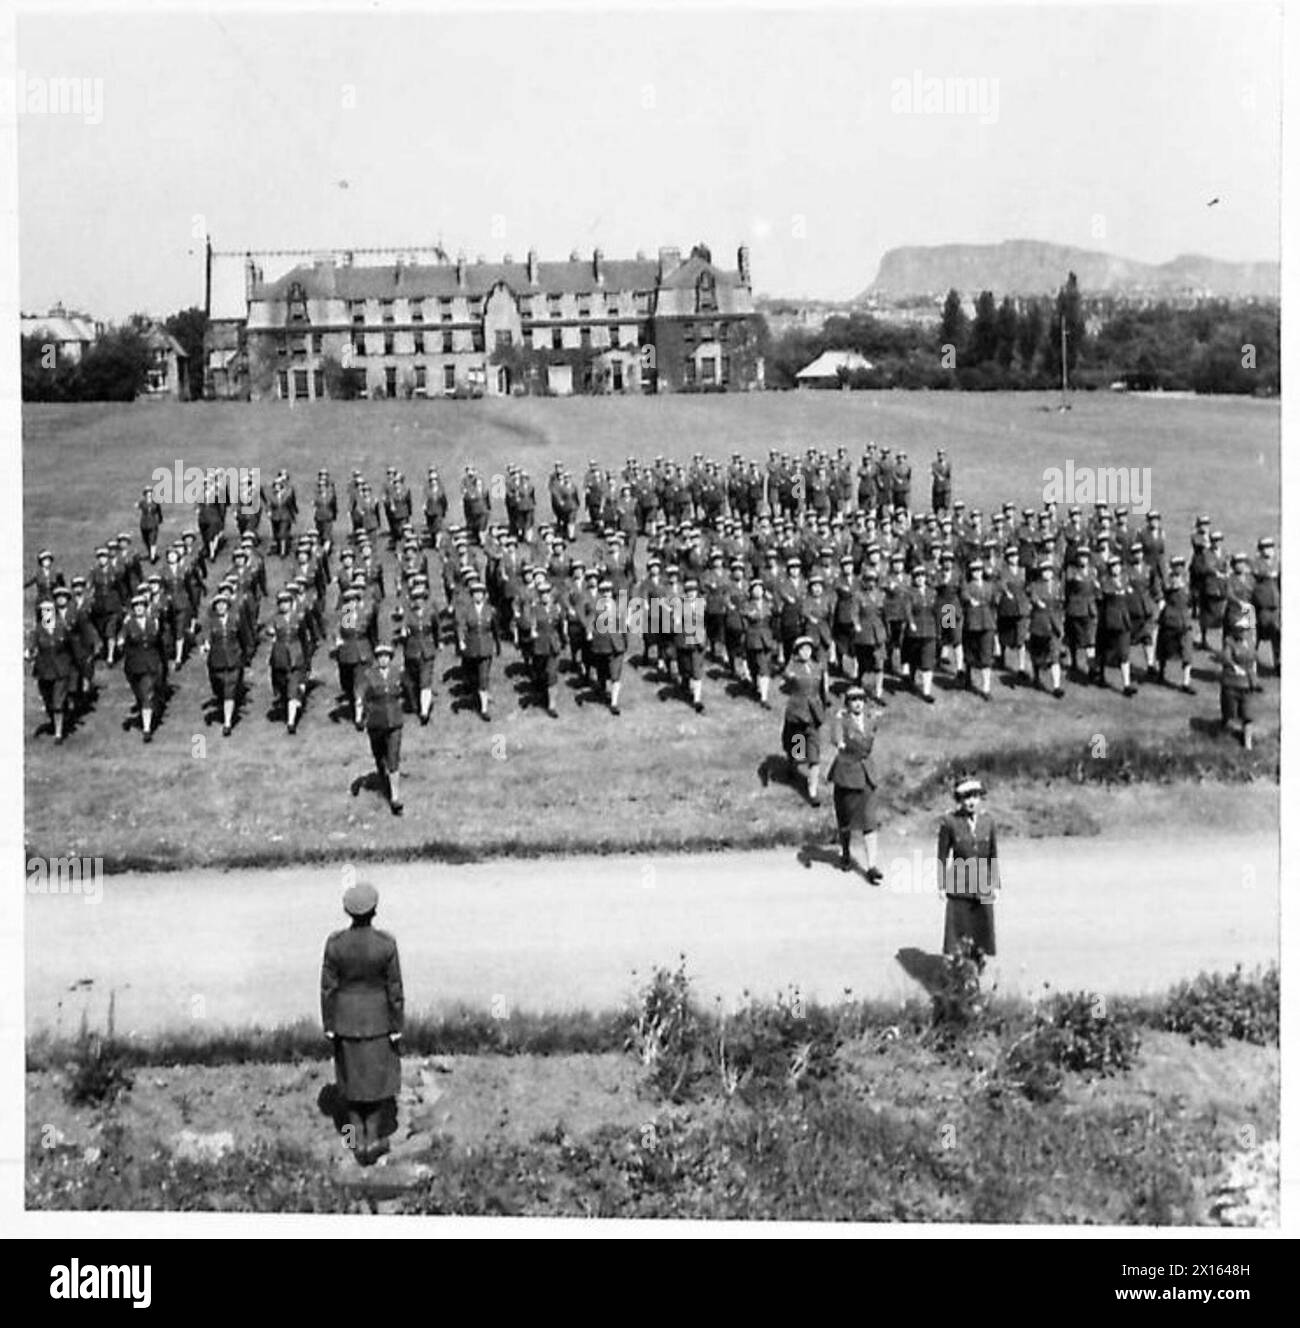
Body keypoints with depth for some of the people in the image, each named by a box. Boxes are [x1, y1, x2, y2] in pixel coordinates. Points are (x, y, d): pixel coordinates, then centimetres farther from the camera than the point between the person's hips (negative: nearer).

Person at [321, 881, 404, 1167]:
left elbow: (328, 988, -9)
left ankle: (358, 1142, 23)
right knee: (378, 1077, 17)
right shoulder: (386, 943, -21)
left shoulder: (335, 943, -17)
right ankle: (373, 1138, 20)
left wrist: (328, 1027, 3)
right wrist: (397, 1028, -3)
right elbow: (395, 989, -14)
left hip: (346, 1016, 2)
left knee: (352, 1078, 18)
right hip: (378, 1016, -2)